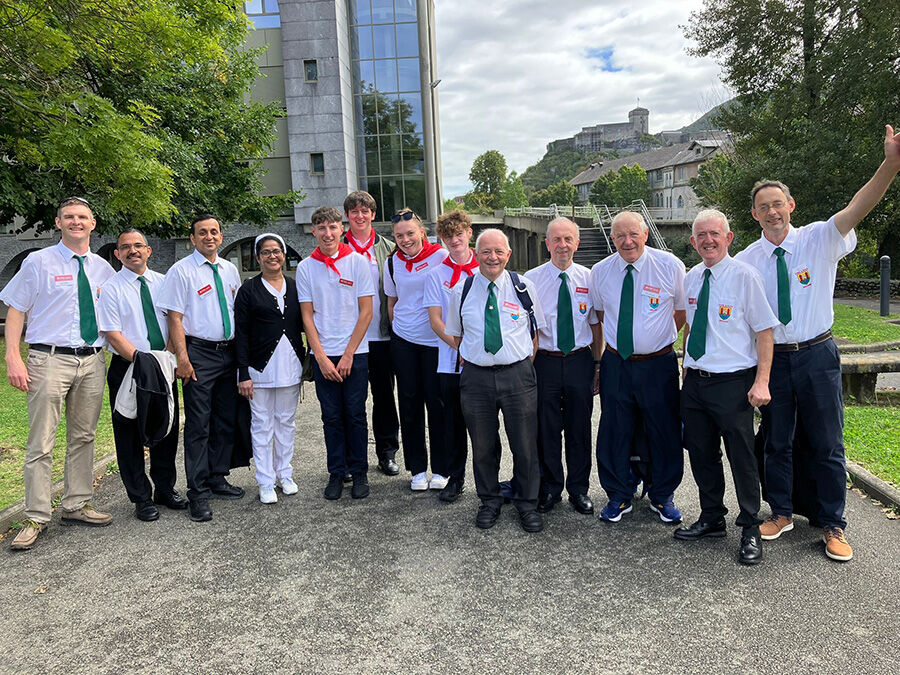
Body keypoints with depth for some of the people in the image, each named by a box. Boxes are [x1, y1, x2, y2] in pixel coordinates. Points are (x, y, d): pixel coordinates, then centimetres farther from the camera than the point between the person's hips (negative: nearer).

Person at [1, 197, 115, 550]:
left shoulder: (102, 268, 12)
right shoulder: (38, 262, 1)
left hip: (92, 361, 4)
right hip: (50, 360, -4)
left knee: (83, 438, 12)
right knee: (41, 444, -2)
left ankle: (76, 506, 24)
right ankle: (36, 518, 8)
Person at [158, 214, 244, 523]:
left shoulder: (230, 270, 13)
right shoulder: (182, 271, -4)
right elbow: (175, 317, -9)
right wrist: (182, 358, -17)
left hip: (229, 352, 6)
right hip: (199, 352, -6)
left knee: (226, 420, 12)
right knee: (199, 424, -3)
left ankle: (217, 478, 27)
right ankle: (198, 492, 6)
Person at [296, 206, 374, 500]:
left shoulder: (357, 261, -1)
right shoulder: (306, 267, 4)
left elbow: (366, 312, -3)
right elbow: (307, 316, 3)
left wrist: (348, 354, -8)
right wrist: (321, 357, -5)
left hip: (354, 352, -1)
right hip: (322, 354, 2)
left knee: (355, 414, 3)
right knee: (331, 416, 7)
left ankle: (359, 472, 16)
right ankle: (336, 473, 19)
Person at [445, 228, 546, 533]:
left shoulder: (524, 287, 1)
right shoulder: (461, 291, 4)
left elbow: (537, 330, 10)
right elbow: (456, 335, 15)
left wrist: (526, 364, 2)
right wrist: (469, 362, 5)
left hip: (518, 374, -1)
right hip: (476, 376, 1)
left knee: (525, 444, 6)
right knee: (482, 445, 11)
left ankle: (527, 504, 26)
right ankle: (490, 502, 32)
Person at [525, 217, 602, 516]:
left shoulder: (588, 278, 3)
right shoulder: (532, 279, -2)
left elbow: (596, 324, 9)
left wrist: (597, 363, 6)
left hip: (580, 361, 1)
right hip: (545, 361, -1)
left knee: (579, 427, 10)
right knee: (546, 428, 7)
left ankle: (578, 489, 27)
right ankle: (550, 488, 26)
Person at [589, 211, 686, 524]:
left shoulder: (670, 266, -6)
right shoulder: (600, 272, 0)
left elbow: (683, 312, 7)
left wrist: (658, 337, 7)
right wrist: (617, 338, 9)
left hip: (658, 364, -1)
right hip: (615, 363, 2)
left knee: (665, 433, 8)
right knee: (614, 431, 8)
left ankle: (662, 497, 29)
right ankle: (618, 496, 27)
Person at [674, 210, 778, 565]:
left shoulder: (745, 276, -9)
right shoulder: (690, 278, 8)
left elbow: (764, 330, -10)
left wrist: (761, 382, -17)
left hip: (733, 383, -5)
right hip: (695, 381, 6)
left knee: (741, 456, 5)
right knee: (701, 453, 15)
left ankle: (750, 530, 23)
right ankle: (711, 519, 34)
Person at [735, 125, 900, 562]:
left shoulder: (819, 239, -4)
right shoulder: (745, 261, 1)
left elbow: (858, 206, -21)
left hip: (817, 355, -1)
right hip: (771, 358, 2)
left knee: (827, 445, 7)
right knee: (776, 443, 13)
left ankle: (833, 526, 23)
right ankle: (781, 513, 32)